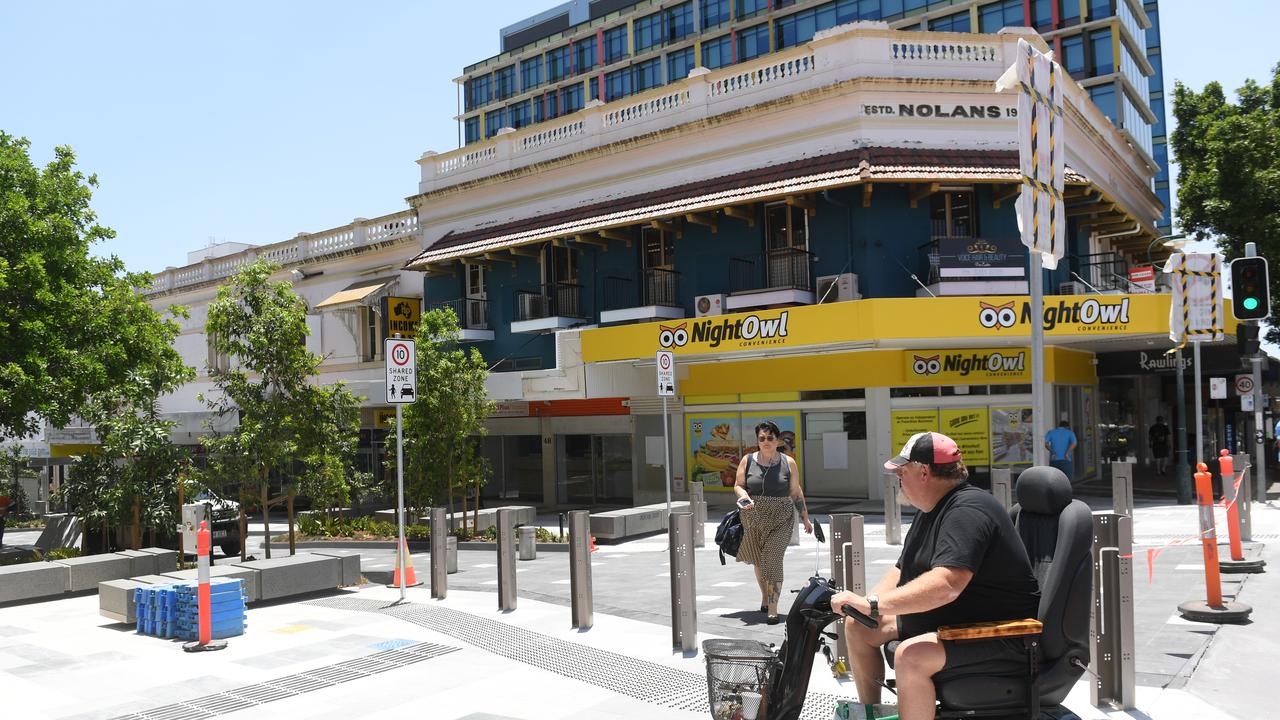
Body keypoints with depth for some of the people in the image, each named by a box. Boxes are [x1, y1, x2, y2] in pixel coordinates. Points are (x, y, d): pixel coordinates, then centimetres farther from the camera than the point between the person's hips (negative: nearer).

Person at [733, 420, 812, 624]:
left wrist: (805, 518, 9)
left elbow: (796, 492, 7)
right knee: (759, 561, 15)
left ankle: (772, 609, -13)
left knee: (773, 560, -14)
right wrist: (744, 496, -16)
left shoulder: (788, 462, 1)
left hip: (780, 519, -2)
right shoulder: (748, 460, 3)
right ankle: (765, 596, 39)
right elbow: (738, 486, 7)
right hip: (753, 519, 2)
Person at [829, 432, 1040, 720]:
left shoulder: (968, 510, -24)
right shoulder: (931, 511, 11)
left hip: (999, 633, -11)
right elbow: (902, 571, 12)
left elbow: (946, 585, -38)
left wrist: (873, 604, -39)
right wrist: (863, 603, -7)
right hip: (943, 621, 11)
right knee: (857, 626, 7)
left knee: (911, 656, -34)